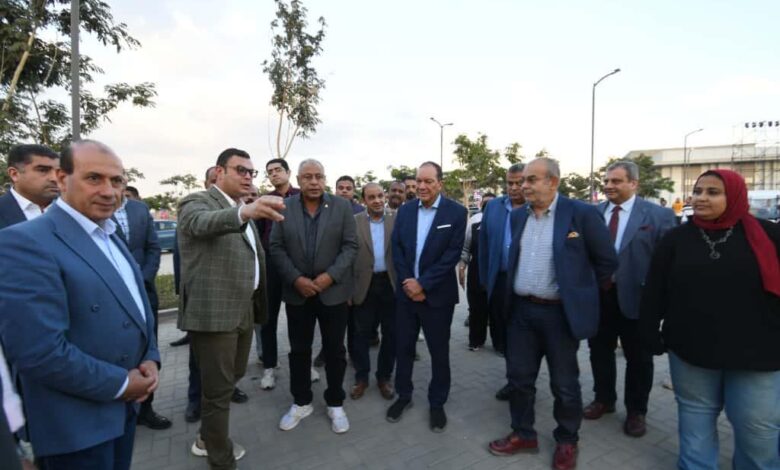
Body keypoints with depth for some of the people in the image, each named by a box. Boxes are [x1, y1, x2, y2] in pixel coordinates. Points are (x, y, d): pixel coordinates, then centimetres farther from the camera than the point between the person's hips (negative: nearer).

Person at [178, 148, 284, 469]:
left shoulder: (245, 211, 15)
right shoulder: (197, 202, -10)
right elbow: (202, 223, -35)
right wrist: (245, 212, -52)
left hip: (243, 309, 8)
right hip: (213, 311, -8)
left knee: (231, 378, 22)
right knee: (218, 389, 4)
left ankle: (208, 439, 44)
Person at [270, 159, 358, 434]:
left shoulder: (342, 207, -2)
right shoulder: (284, 208, 0)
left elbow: (350, 246, -5)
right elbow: (276, 247, -1)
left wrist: (330, 276, -16)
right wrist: (296, 279, -12)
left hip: (333, 291, -1)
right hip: (297, 292, 1)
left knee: (335, 350, 10)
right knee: (299, 350, 13)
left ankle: (335, 404, 28)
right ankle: (301, 403, 32)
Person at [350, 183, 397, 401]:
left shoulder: (396, 220, 2)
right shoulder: (354, 221, 0)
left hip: (391, 284, 1)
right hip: (364, 285, -1)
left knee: (390, 333, 11)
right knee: (362, 333, 10)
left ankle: (384, 377, 30)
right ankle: (361, 377, 29)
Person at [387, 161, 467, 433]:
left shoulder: (456, 212, -8)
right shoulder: (404, 211, 4)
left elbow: (453, 254, -14)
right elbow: (397, 248, 1)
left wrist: (423, 284, -17)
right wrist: (408, 283, -10)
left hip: (437, 294, -3)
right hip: (406, 291, 4)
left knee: (439, 352, 11)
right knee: (403, 347, 14)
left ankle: (437, 403, 31)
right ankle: (403, 396, 35)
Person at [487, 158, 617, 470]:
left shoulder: (582, 214, -11)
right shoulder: (518, 216, 7)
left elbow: (607, 261, -2)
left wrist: (579, 292, 4)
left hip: (560, 312, -5)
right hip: (521, 310, 5)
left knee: (564, 383, 12)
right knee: (519, 377, 14)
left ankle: (566, 442, 35)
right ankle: (523, 434, 34)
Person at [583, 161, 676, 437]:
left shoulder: (658, 215, -8)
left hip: (635, 298, -3)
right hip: (598, 295, 3)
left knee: (638, 358, 14)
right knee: (600, 351, 17)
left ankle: (636, 411, 34)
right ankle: (603, 399, 39)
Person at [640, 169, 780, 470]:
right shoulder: (677, 239, -2)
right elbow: (654, 291, 0)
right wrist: (651, 334, 0)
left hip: (756, 355, 0)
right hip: (690, 351, 1)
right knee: (695, 422, 16)